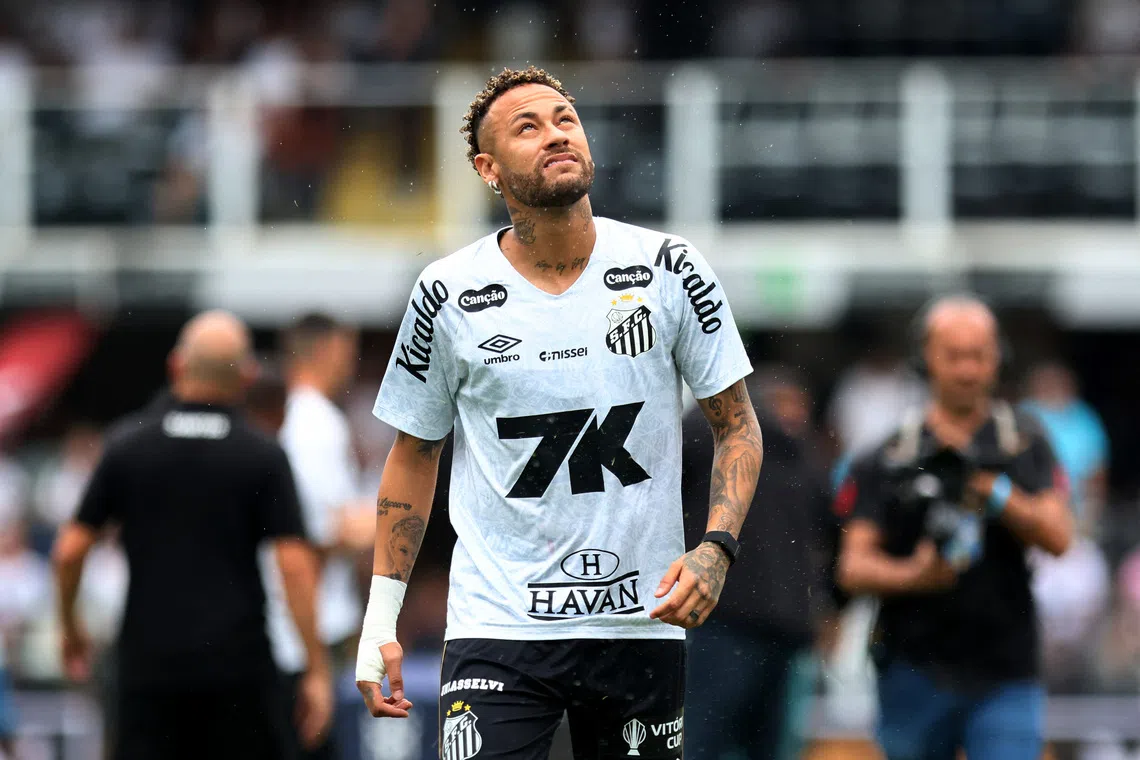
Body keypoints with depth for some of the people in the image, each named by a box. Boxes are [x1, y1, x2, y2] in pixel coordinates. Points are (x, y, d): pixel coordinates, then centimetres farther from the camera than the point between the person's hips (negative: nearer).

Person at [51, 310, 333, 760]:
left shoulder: (127, 445, 2)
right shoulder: (263, 457, -3)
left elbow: (70, 551, 1)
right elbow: (295, 565, -9)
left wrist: (70, 628, 18)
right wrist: (317, 672, -5)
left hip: (148, 660, 1)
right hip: (237, 665, -1)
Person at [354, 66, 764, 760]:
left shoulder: (668, 270, -1)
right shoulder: (451, 294, -1)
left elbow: (737, 424, 6)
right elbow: (416, 453, 11)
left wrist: (716, 549, -10)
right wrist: (380, 617, 7)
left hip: (641, 622, 1)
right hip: (497, 622, -1)